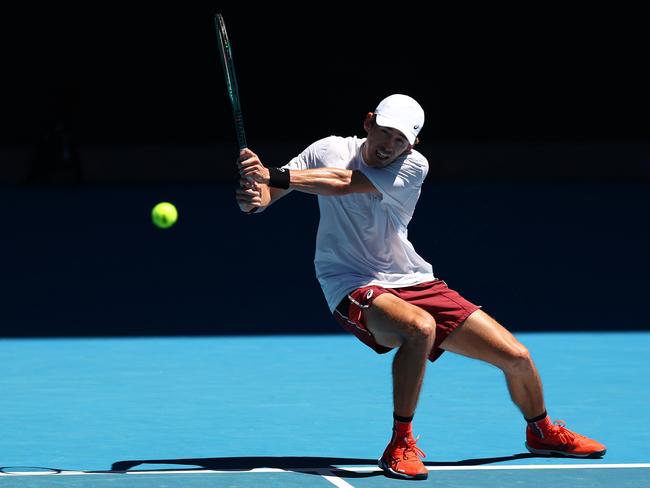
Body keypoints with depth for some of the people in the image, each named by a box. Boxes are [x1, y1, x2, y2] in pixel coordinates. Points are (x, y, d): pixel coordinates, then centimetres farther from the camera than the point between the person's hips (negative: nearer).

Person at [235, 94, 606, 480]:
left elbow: (343, 183, -24)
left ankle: (542, 432, 33)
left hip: (414, 282, 3)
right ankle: (401, 445, -24)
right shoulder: (329, 151, -5)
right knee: (419, 326, -38)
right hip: (355, 287, -3)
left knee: (516, 356, 1)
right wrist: (253, 198, -30)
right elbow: (262, 198, -6)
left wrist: (272, 176, -31)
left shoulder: (414, 166, -9)